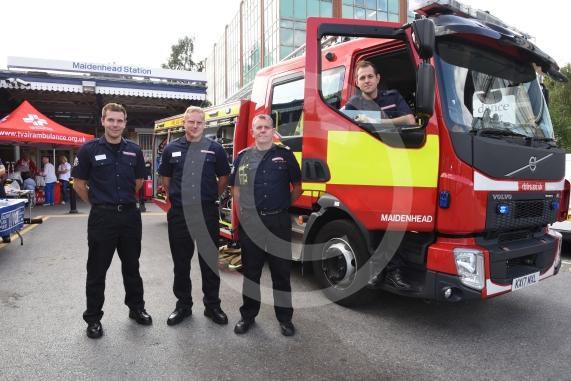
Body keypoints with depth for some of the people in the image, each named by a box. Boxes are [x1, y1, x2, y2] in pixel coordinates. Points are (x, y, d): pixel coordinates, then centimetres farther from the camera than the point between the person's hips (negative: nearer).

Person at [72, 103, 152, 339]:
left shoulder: (134, 150, 4)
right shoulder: (89, 149, -5)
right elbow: (78, 183, 2)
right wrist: (98, 203, 7)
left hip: (130, 215, 3)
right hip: (102, 217, -3)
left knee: (132, 266, 15)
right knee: (97, 270, 8)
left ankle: (136, 308, 31)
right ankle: (93, 318, 22)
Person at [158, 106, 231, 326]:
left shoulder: (215, 149, 1)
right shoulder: (171, 149, 5)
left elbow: (223, 178, 9)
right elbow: (165, 179, 15)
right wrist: (177, 198, 13)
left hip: (207, 213, -1)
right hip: (179, 213, 1)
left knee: (209, 260, 7)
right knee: (181, 262, 11)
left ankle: (212, 305, 21)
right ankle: (183, 305, 27)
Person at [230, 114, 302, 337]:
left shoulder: (285, 155, 4)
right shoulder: (243, 157, 8)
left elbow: (297, 187, 9)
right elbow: (236, 190, 11)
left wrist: (285, 206, 7)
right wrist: (242, 214, 3)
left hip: (279, 222, -1)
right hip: (250, 223, 1)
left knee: (281, 270, 7)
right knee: (250, 270, 11)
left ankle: (285, 318, 21)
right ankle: (248, 315, 26)